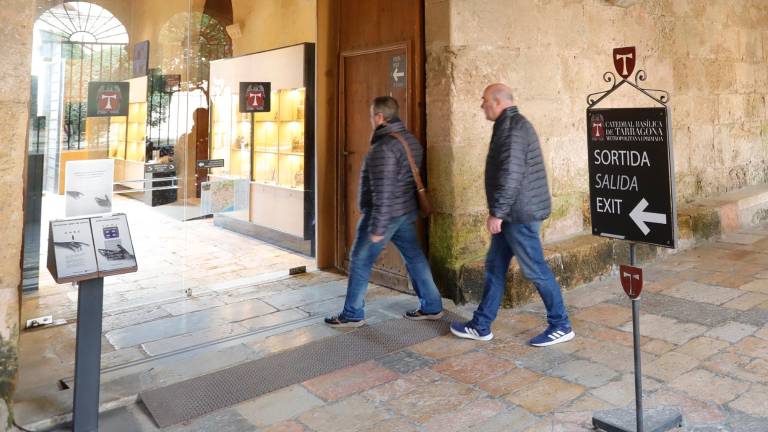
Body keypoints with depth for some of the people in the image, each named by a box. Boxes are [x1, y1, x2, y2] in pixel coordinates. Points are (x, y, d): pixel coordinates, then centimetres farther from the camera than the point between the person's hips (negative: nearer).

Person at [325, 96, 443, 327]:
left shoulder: (384, 147, -21)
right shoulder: (411, 140, 9)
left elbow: (383, 192, -24)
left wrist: (377, 227, -21)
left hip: (385, 214, -9)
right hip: (407, 212, 9)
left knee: (360, 261, 3)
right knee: (414, 257, 13)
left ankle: (352, 314, 12)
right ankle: (432, 307, 20)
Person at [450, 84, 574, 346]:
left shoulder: (512, 127, -16)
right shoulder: (511, 125, 17)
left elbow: (511, 174, -23)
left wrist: (496, 212, -20)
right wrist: (501, 212, 21)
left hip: (520, 214, -10)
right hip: (513, 213, 10)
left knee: (535, 270, 0)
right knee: (494, 267, 12)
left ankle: (561, 326, 14)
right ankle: (481, 326, 20)